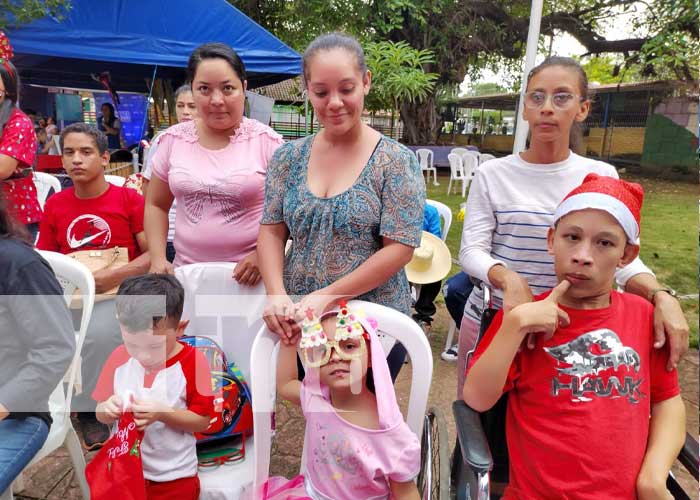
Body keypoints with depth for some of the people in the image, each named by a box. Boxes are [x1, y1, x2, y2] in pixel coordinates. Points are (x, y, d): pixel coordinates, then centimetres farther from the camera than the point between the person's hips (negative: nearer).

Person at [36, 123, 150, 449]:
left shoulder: (129, 199, -3)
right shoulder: (54, 205, 9)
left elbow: (154, 253, -7)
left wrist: (115, 276, -20)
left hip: (119, 292, -4)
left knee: (99, 333, -32)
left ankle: (89, 408, -5)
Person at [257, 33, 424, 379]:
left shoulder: (395, 161, -9)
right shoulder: (288, 157, 2)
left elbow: (399, 248, -14)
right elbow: (271, 231, 3)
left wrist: (327, 296, -19)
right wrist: (276, 294, -14)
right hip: (297, 323, 3)